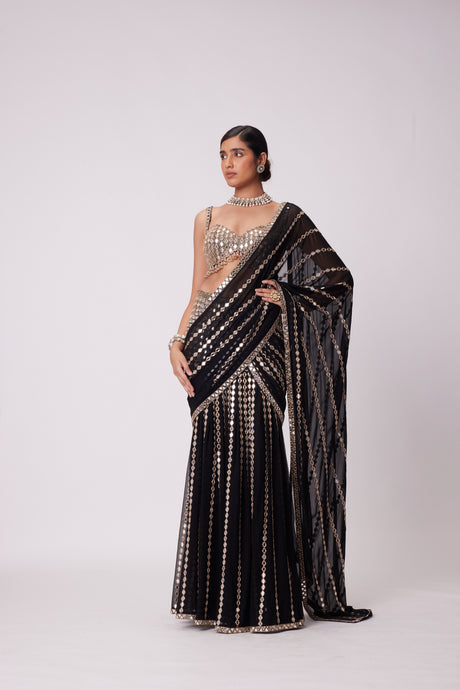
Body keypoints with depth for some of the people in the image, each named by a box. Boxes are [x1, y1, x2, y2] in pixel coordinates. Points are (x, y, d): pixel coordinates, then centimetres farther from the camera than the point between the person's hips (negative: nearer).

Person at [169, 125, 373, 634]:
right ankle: (217, 596, 10)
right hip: (212, 351, 3)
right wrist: (177, 344, 0)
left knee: (256, 463, -6)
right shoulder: (207, 220, 16)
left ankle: (264, 599, 1)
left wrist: (287, 296, -9)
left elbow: (338, 278, 3)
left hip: (257, 349, -3)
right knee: (215, 463, 2)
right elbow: (198, 294, 13)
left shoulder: (286, 218, 6)